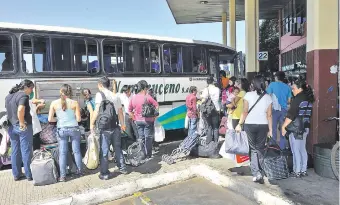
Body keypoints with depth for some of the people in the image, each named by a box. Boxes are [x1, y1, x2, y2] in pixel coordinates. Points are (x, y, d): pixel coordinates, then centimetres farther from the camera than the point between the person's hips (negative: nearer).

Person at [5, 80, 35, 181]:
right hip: (23, 127, -8)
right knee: (26, 151, 2)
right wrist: (22, 123, -22)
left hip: (11, 127, 8)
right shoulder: (23, 96, -16)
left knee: (15, 151, 14)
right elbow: (20, 110, -30)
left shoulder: (8, 96, 12)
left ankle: (16, 174, 23)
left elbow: (9, 110, 18)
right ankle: (29, 175, 10)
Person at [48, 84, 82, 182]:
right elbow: (78, 119, -6)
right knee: (77, 151, 12)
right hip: (74, 129, 0)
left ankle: (62, 176, 10)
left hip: (62, 130, 1)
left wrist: (58, 119, 14)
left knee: (62, 153, 7)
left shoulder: (54, 103, -4)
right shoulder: (74, 103, -7)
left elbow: (50, 119, -4)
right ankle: (80, 171, 26)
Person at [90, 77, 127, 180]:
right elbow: (120, 111, 12)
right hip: (116, 126, 5)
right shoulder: (115, 96, 10)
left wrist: (92, 123, -3)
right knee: (118, 148, 18)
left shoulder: (100, 94, -5)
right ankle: (122, 168, 28)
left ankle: (104, 173, 12)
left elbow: (97, 110, -12)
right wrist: (122, 124, 20)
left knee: (104, 151, 5)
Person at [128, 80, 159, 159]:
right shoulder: (147, 97, -15)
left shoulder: (133, 98, -1)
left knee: (140, 137, 14)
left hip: (138, 121, 5)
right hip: (148, 120, -4)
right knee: (148, 137, 6)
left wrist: (134, 118, 12)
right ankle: (148, 155, 11)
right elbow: (156, 105, -13)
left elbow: (130, 110, 5)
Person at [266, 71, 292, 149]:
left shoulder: (272, 84, -3)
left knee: (273, 127, 5)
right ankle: (282, 146, 16)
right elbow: (289, 100, 7)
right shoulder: (287, 87, 7)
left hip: (275, 108, -3)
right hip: (284, 109, 3)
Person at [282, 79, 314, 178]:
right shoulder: (309, 99, 10)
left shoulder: (297, 99, -15)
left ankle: (297, 172, 5)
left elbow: (290, 115, -18)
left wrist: (284, 126, -12)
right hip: (306, 127, 8)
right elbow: (308, 114, 16)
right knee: (302, 149, 14)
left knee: (296, 150, -1)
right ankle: (304, 170, 21)